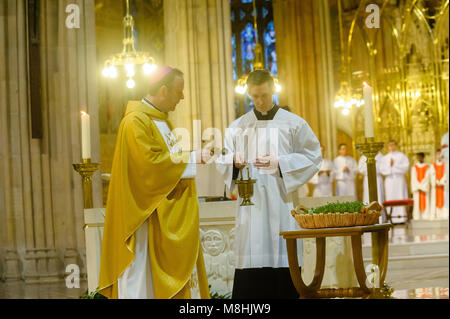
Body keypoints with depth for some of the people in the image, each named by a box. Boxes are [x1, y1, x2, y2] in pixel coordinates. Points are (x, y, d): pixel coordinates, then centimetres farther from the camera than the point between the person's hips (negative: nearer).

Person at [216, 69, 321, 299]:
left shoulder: (293, 124, 7)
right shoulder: (238, 127, 14)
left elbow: (313, 157, 4)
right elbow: (221, 161, 13)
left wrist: (279, 163, -9)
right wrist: (234, 161, -10)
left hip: (281, 204, -1)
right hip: (250, 205, 2)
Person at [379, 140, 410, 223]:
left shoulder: (401, 156, 7)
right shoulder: (385, 157, 14)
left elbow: (406, 166, -4)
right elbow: (382, 169, 5)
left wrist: (394, 165, -9)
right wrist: (389, 165, -9)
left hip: (399, 179, -2)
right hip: (389, 179, 2)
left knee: (400, 197, -6)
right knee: (390, 198, -4)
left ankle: (402, 216, -7)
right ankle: (392, 218, -5)